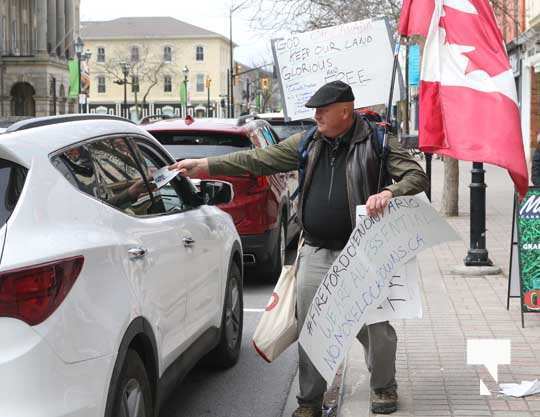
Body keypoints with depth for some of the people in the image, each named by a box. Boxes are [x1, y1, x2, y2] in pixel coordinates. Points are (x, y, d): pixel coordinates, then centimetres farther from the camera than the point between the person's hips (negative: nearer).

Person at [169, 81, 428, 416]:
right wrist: (204, 166, 5)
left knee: (373, 325, 3)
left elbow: (417, 176, -4)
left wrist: (389, 193, -25)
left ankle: (384, 388, 26)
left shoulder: (376, 143, -3)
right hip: (316, 253, 4)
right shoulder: (308, 143, 9)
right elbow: (257, 160, 9)